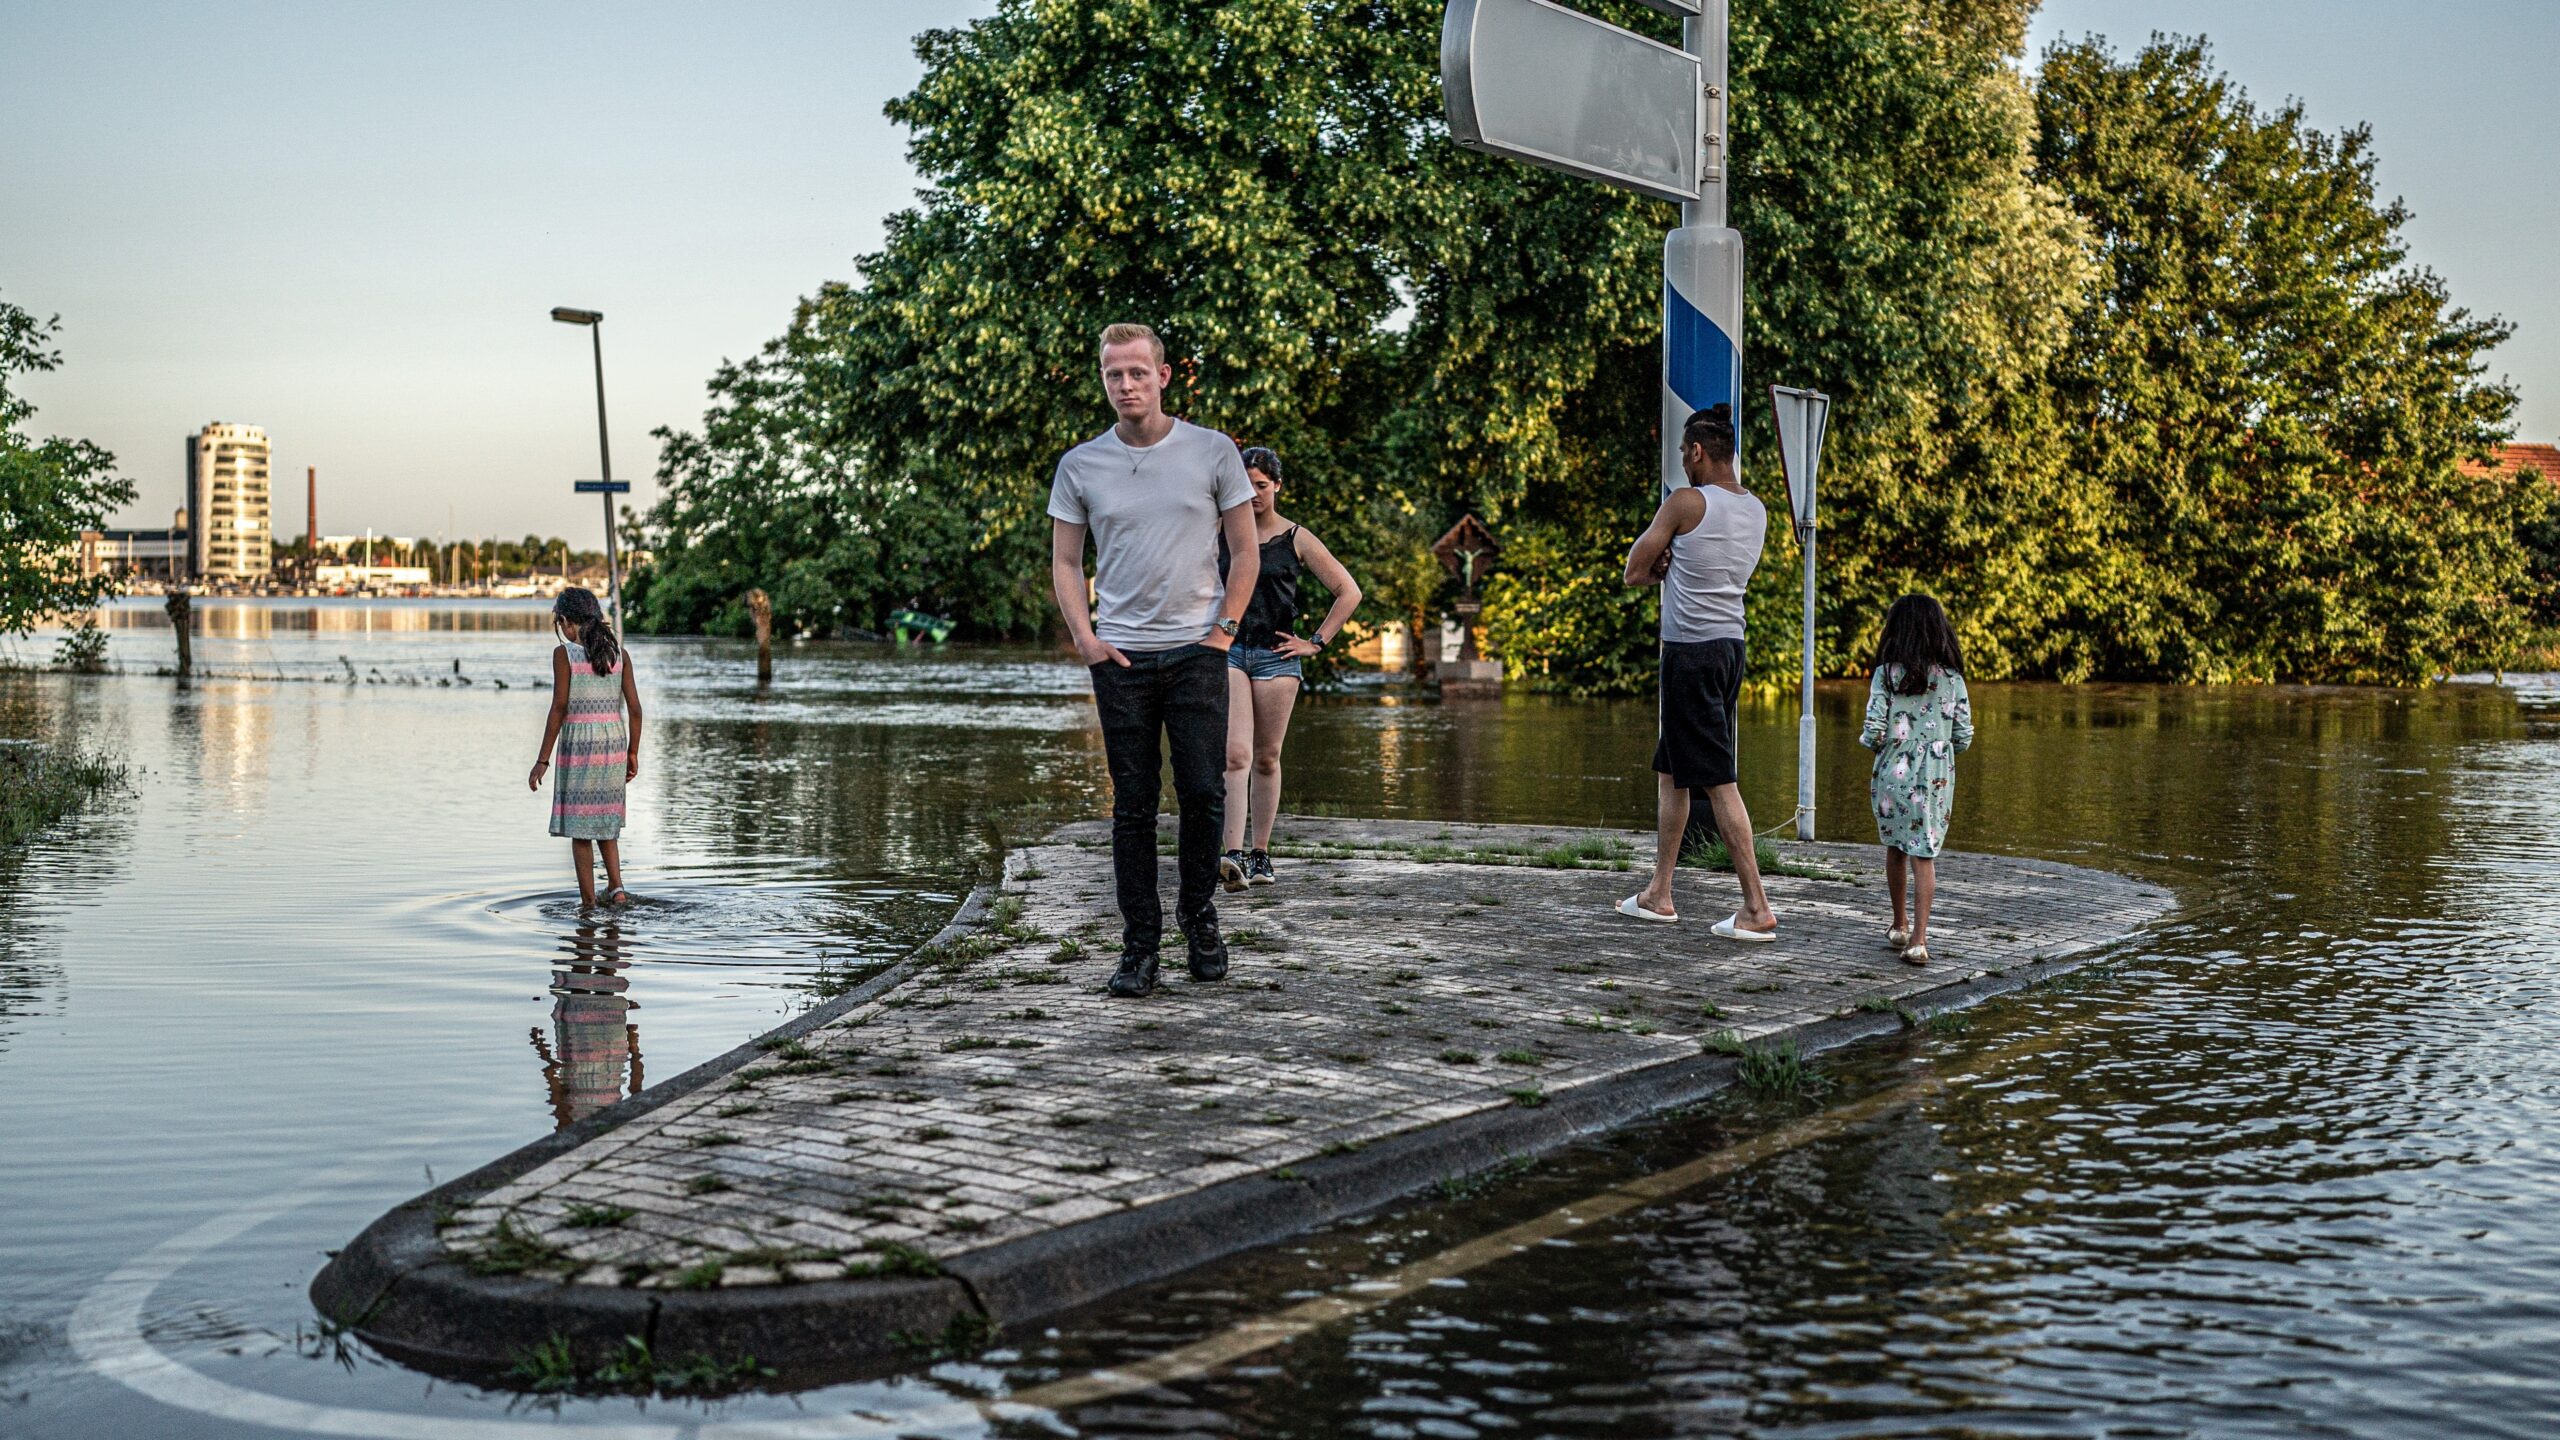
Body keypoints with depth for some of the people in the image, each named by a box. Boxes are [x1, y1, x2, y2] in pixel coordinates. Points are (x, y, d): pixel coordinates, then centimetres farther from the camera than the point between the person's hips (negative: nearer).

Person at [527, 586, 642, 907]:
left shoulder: (564, 653, -7)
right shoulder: (619, 653, 4)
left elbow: (559, 707, -11)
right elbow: (634, 708, 4)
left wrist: (542, 760, -7)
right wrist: (633, 753, 14)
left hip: (578, 745, -4)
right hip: (614, 743, 4)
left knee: (580, 827, 5)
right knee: (606, 821, 19)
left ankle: (588, 903, 5)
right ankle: (616, 888, 5)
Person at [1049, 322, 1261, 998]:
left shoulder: (1213, 452, 2)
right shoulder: (1080, 466, 5)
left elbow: (1246, 550, 7)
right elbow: (1065, 562, 10)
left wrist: (1224, 628, -3)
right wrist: (1085, 639, -2)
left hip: (1197, 650, -1)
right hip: (1120, 656, 1)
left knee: (1203, 792, -5)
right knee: (1132, 807, 2)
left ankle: (1198, 912, 18)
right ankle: (1139, 947, 8)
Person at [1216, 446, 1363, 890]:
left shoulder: (1296, 539, 1)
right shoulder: (1222, 534, 8)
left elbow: (1349, 592, 4)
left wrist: (1316, 642, 0)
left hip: (1275, 657, 0)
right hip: (1228, 653, 0)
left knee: (1266, 759, 6)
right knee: (1235, 755, -14)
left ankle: (1261, 855, 17)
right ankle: (1234, 855, -23)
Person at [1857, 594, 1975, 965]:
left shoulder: (1886, 674, -6)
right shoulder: (1951, 678, 0)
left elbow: (1873, 733, -12)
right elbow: (1963, 738, 1)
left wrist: (1866, 738, 10)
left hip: (1893, 775, 0)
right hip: (1936, 778, 0)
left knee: (1895, 848, 19)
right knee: (1924, 856, 0)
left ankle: (1900, 926, 32)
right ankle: (1918, 938, -9)